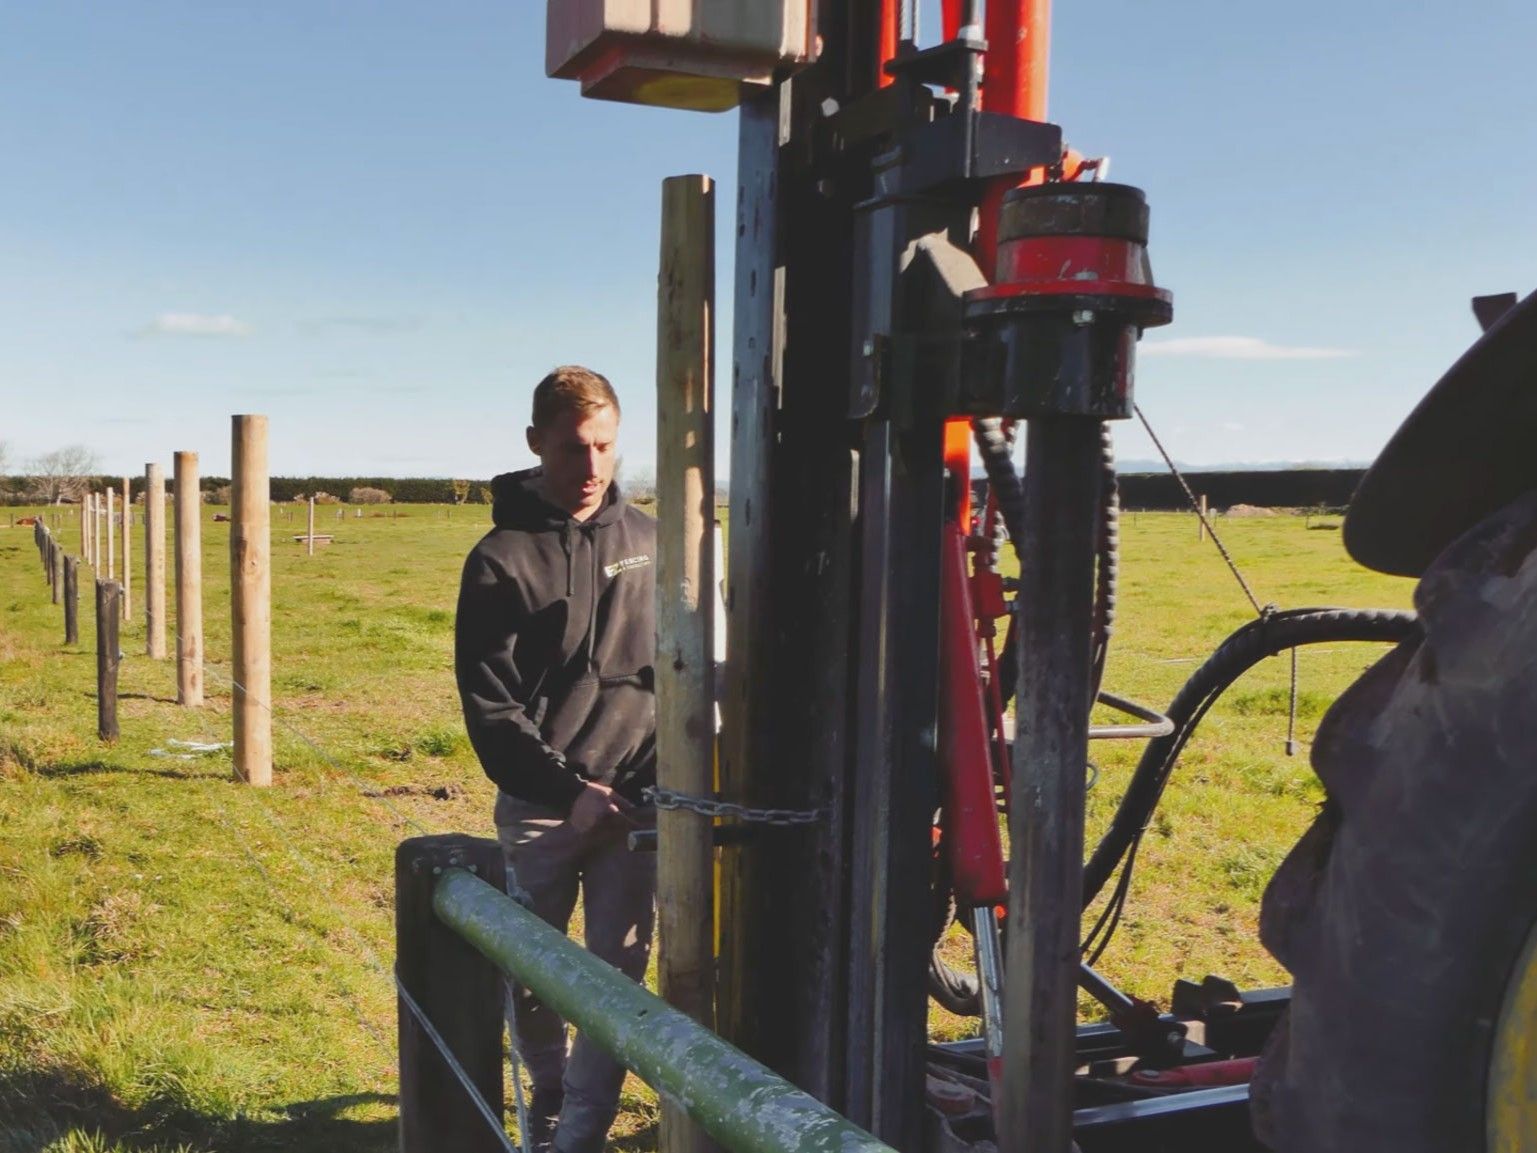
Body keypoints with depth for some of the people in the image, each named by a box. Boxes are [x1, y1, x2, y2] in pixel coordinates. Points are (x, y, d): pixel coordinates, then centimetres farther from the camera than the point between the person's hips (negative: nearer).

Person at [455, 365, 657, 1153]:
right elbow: (489, 708, -6)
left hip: (634, 801, 2)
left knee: (619, 972, -2)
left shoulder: (645, 539, 6)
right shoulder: (502, 557, -3)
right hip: (539, 808, -1)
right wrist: (571, 791, -14)